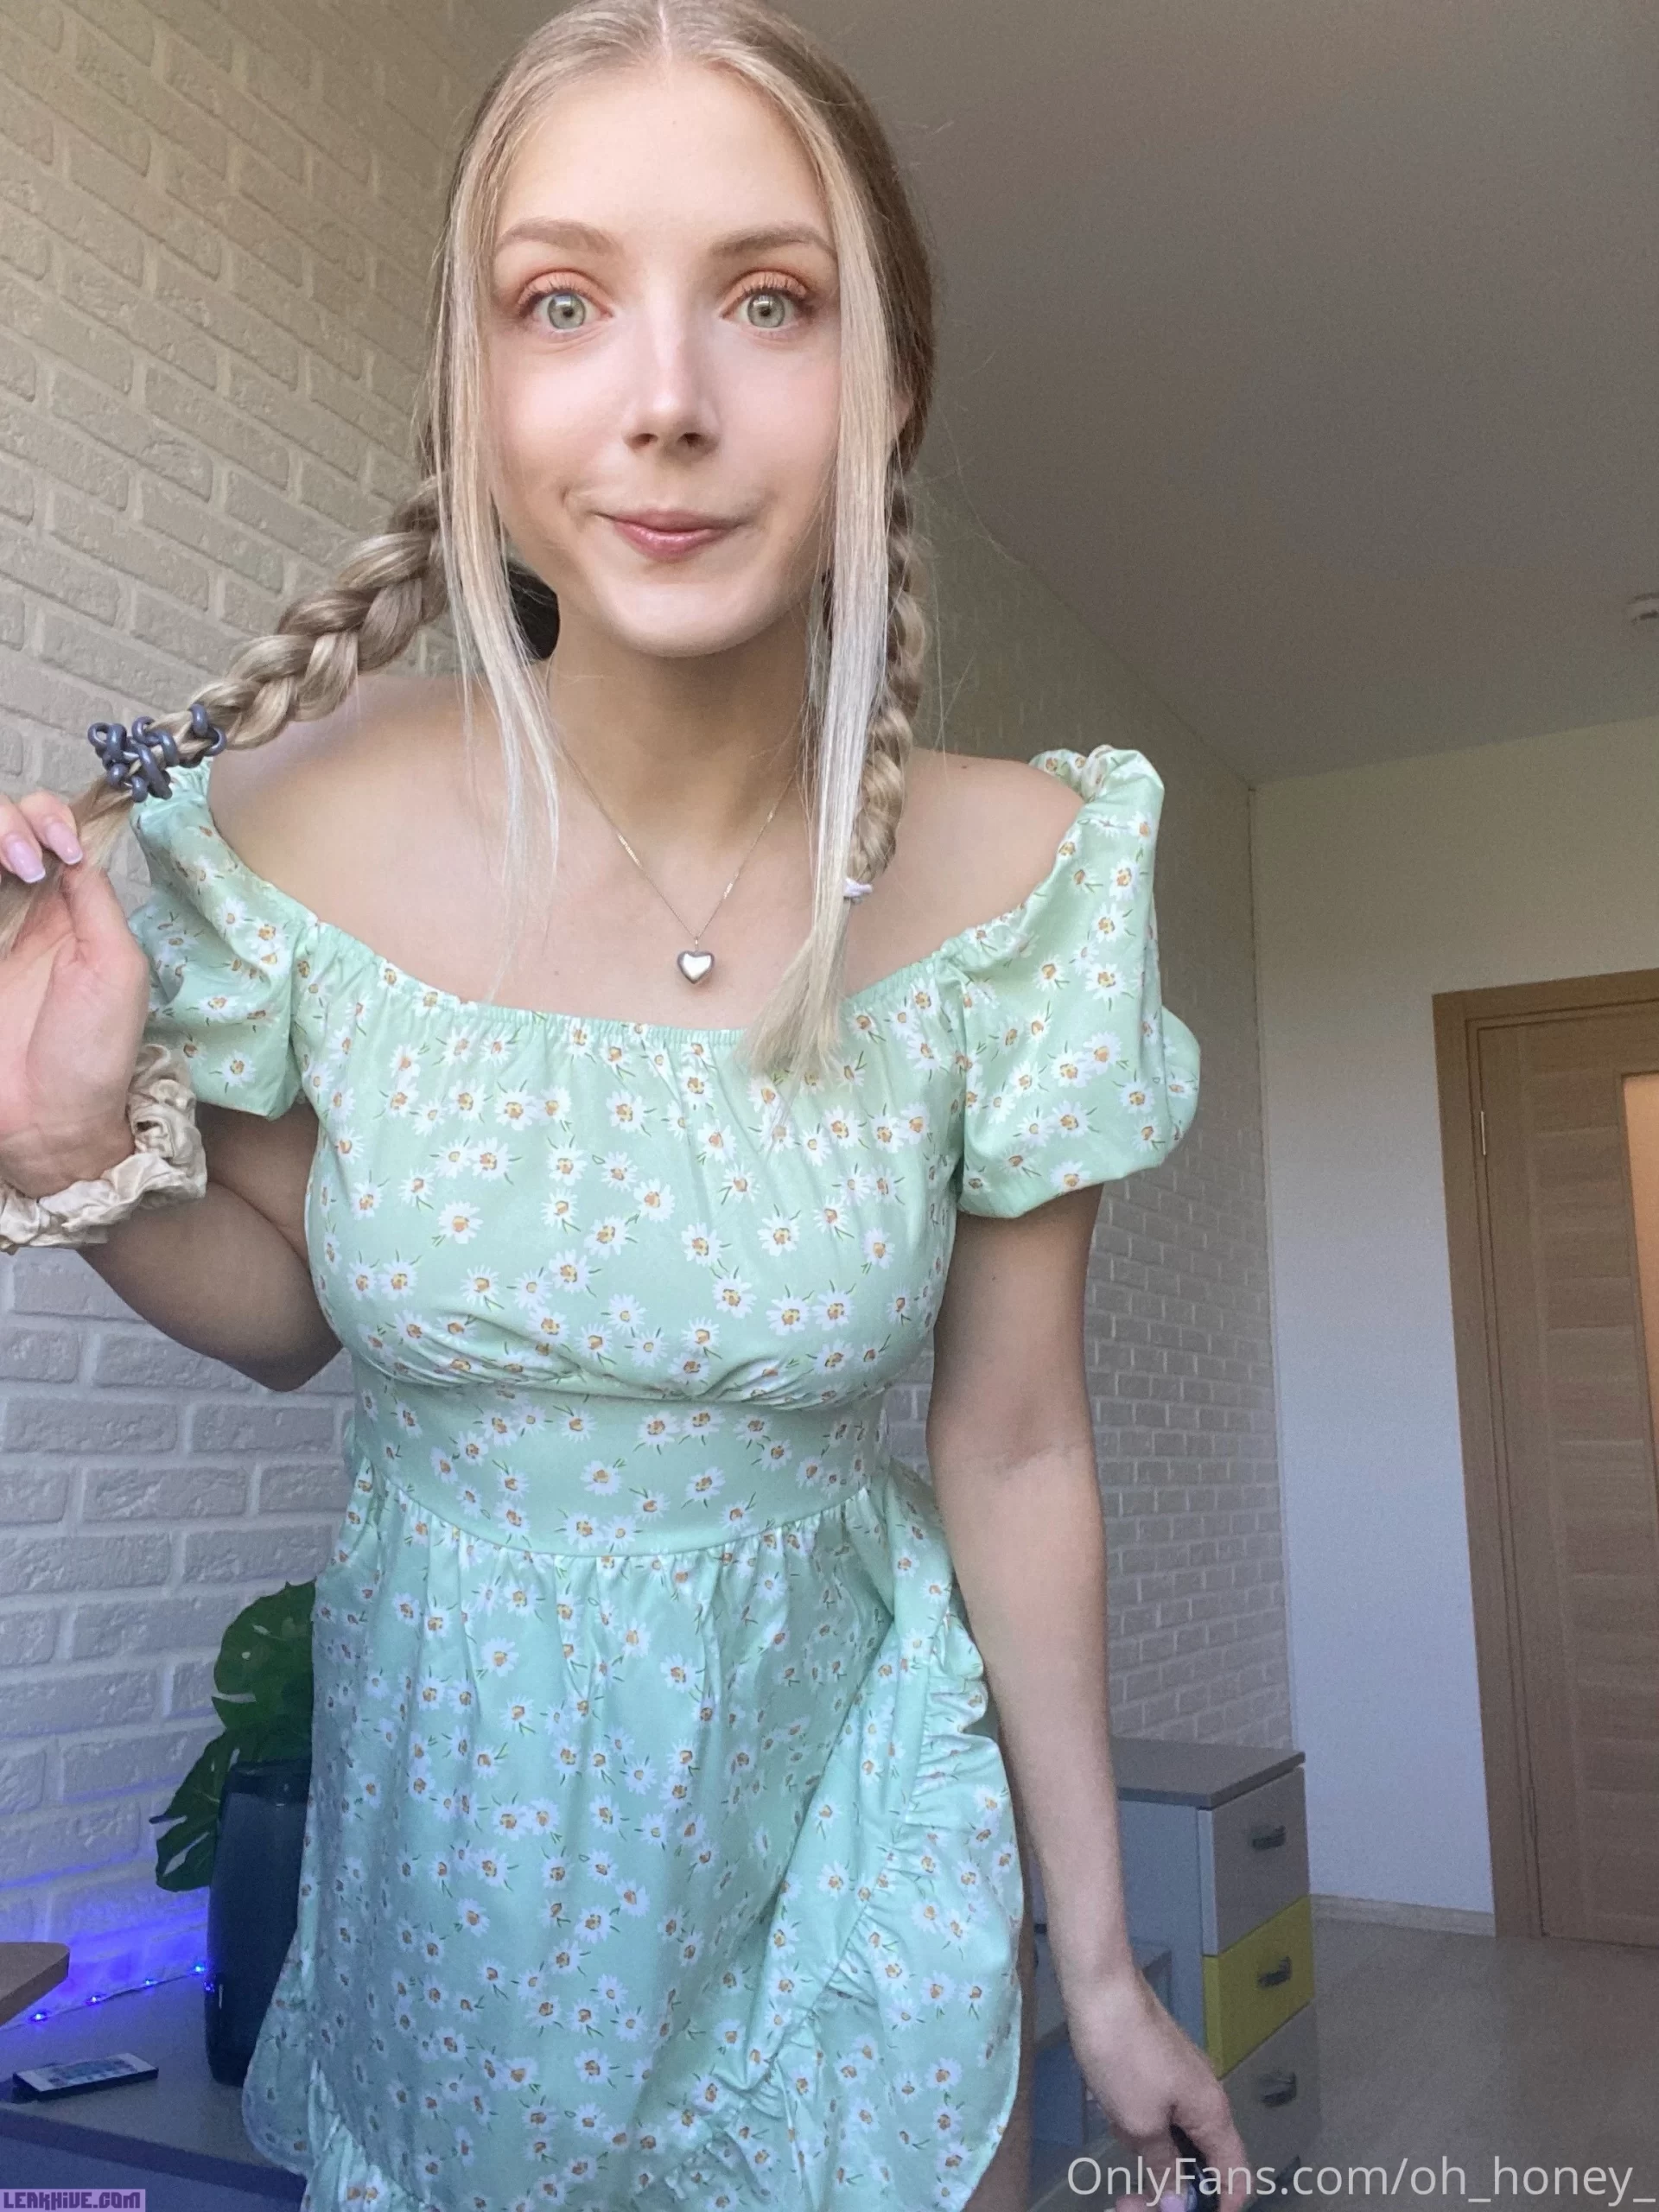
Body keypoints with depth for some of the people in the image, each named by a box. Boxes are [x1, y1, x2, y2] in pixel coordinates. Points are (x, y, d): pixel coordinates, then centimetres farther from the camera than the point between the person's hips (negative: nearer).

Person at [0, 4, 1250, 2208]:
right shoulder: (303, 824, -17)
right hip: (443, 1777, 2)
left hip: (838, 1775, 0)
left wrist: (1103, 1968, -1)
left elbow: (1016, 1455, -9)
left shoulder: (1016, 876, -18)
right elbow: (286, 1309, -1)